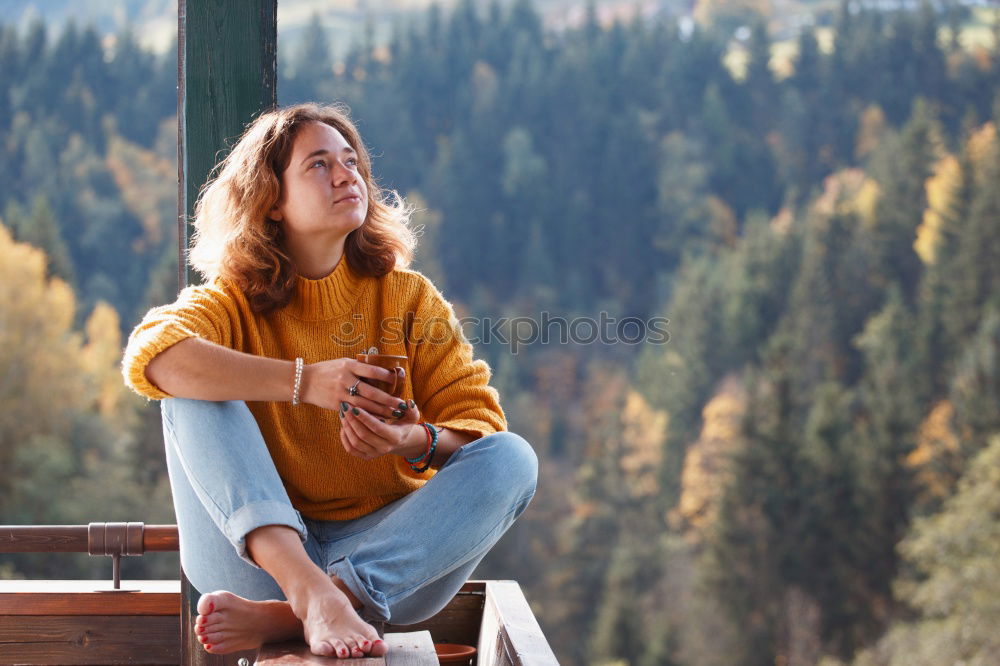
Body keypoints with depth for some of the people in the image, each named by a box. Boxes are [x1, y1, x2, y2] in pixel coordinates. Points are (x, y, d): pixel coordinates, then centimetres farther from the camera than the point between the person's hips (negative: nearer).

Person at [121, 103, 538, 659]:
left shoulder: (408, 296, 7)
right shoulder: (236, 302, 2)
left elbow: (478, 421, 0)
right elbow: (150, 356, -20)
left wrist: (419, 442, -24)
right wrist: (305, 381, -29)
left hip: (386, 556, 1)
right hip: (260, 548, -1)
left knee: (511, 458, -22)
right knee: (192, 390, -19)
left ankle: (286, 617, -38)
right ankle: (311, 592, -44)